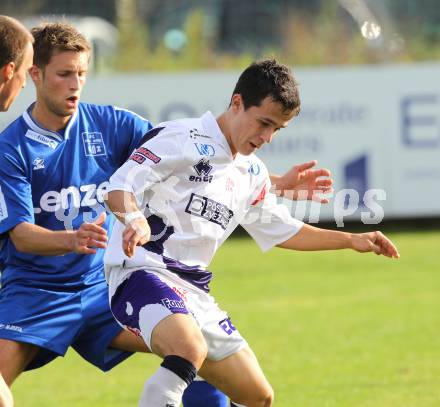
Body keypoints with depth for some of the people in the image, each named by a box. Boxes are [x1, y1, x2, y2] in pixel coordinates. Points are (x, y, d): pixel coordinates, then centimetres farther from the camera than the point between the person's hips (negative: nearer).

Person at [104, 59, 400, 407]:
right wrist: (135, 220, -36)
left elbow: (281, 230, 31)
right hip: (142, 271, -9)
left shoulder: (253, 174, 17)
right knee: (190, 349, -39)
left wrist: (352, 240, 26)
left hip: (194, 290, 9)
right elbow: (119, 187, -15)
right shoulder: (182, 139, -8)